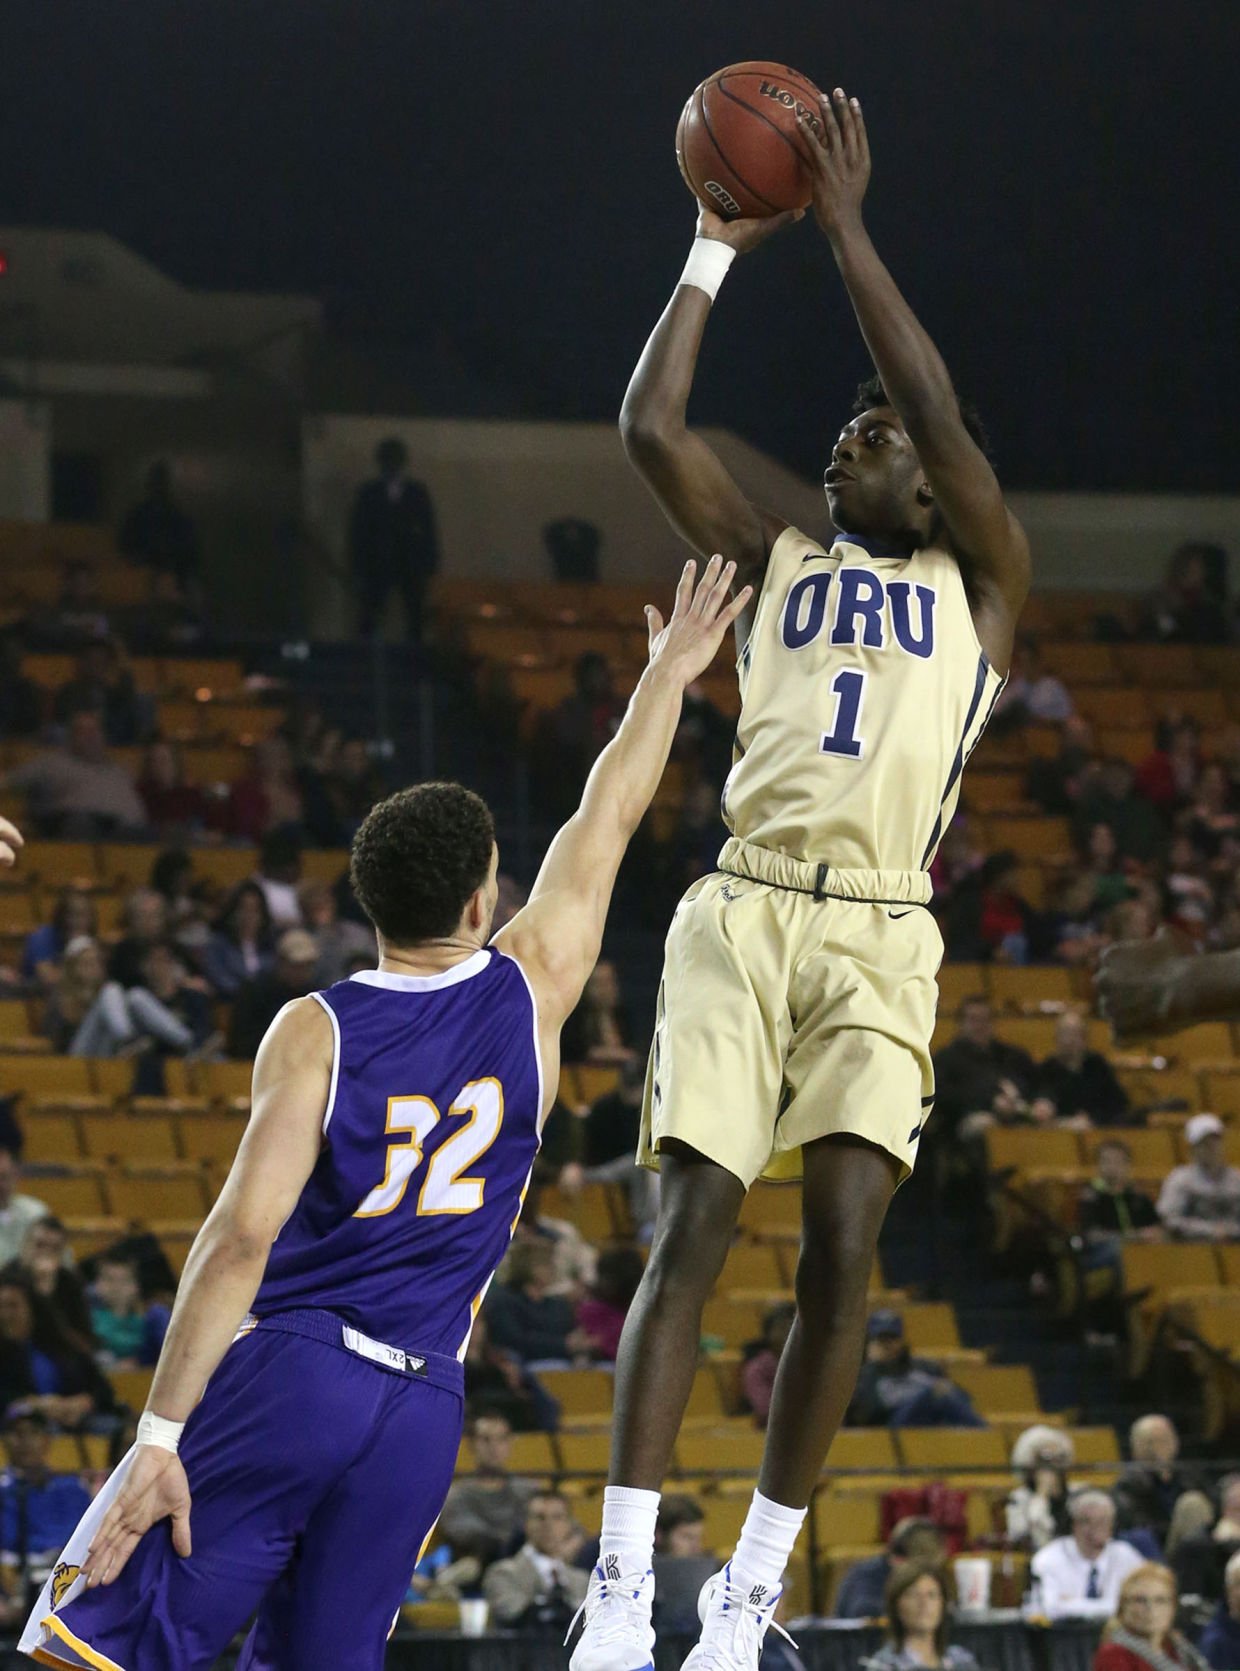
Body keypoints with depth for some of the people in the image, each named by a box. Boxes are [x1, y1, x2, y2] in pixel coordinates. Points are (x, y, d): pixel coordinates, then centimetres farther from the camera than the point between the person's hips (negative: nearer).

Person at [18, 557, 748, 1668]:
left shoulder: (315, 1032, -4)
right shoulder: (531, 993, 5)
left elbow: (243, 1236, -12)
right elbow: (609, 821, 21)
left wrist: (161, 1433, -12)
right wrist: (669, 673, 35)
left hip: (281, 1371, -3)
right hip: (421, 1409, 4)